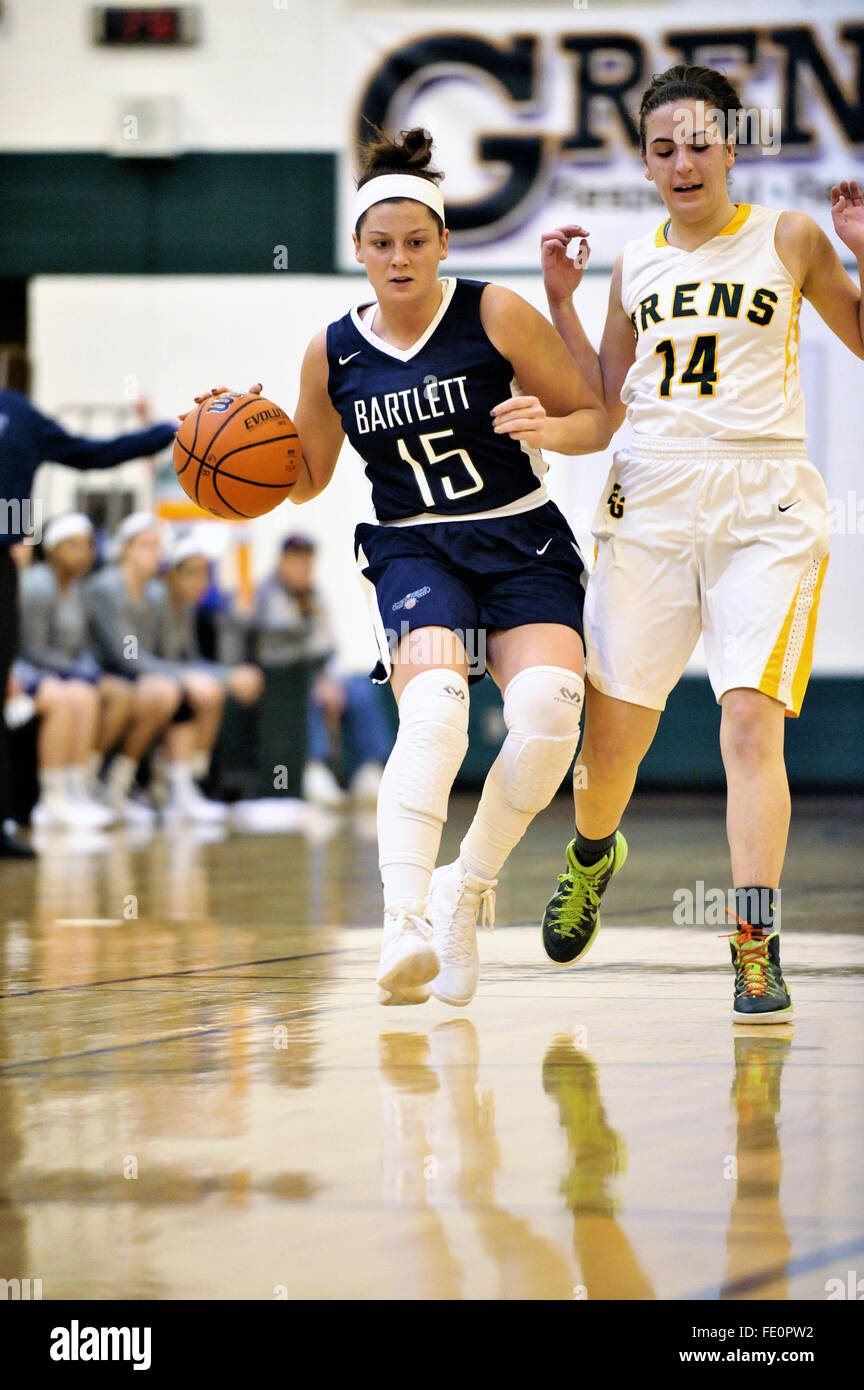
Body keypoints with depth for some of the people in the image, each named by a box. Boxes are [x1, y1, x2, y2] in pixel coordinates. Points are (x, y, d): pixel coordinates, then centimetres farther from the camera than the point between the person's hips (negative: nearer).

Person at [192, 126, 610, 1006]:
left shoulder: (495, 315, -3)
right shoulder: (332, 354, 4)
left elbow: (597, 420, 1)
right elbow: (305, 476, 18)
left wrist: (546, 429, -21)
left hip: (522, 540, 0)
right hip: (413, 549, 1)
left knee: (549, 706, -26)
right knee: (433, 705, -30)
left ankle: (468, 888, -4)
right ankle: (404, 921, -41)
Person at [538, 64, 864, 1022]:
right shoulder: (635, 266, 14)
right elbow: (605, 403, 18)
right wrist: (560, 300, 11)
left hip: (763, 509, -3)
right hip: (651, 501, 3)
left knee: (750, 724, -17)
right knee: (611, 728, 5)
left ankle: (756, 947, -13)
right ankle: (591, 857, 38)